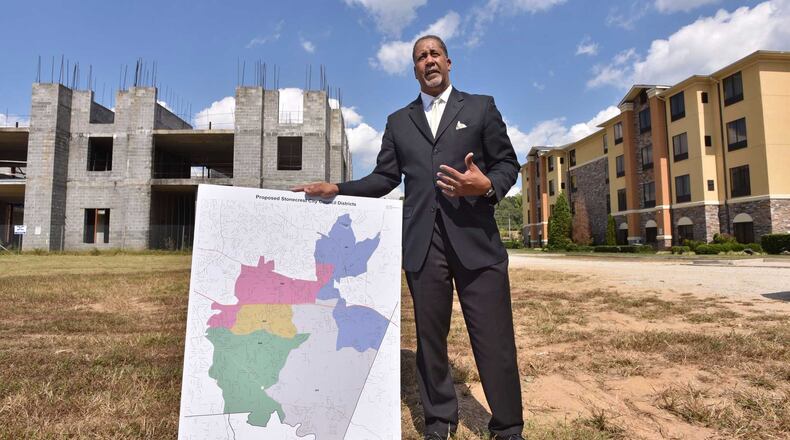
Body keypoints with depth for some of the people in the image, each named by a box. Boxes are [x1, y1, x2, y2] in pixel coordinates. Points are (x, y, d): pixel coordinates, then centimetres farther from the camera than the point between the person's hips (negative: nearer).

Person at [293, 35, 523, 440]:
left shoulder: (481, 107, 13)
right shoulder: (398, 121, 20)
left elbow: (508, 162, 8)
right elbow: (384, 178, 15)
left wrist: (487, 185, -13)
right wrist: (337, 189, 2)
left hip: (475, 238, -2)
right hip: (422, 242, 2)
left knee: (495, 338, 1)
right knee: (429, 336, 9)